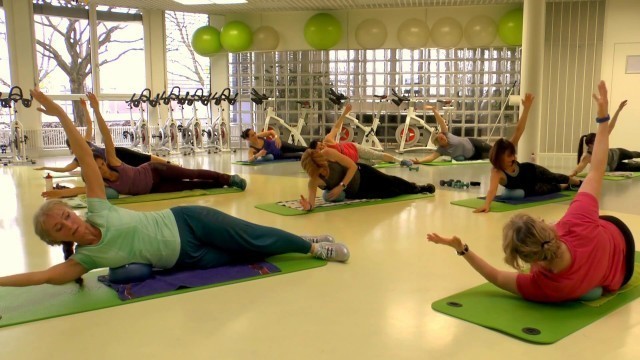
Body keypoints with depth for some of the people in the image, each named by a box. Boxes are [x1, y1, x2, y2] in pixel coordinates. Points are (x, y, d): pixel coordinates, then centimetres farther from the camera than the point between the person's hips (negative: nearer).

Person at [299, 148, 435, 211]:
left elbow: (353, 166, -25)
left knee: (389, 181, 18)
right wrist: (309, 206, -63)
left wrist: (341, 186, -31)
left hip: (359, 173, 1)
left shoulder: (328, 153, -33)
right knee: (389, 192, 7)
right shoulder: (313, 182, -35)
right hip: (353, 192, -1)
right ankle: (416, 189, 40)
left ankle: (418, 187, 50)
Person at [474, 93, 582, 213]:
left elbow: (519, 130, -38)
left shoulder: (508, 150, -32)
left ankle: (578, 182, 61)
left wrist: (526, 108, -48)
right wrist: (487, 204, -84)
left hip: (530, 170, 5)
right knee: (550, 188, 12)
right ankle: (566, 187, 49)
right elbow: (492, 189, -63)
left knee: (554, 177, 30)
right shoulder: (497, 172, -45)